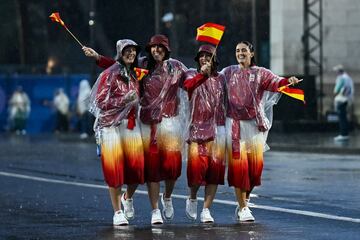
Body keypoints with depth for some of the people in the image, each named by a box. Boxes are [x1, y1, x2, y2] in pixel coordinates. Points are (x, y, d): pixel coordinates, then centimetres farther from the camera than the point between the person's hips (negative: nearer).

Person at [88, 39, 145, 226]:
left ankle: (128, 198, 25)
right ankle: (117, 212, 2)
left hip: (131, 125, 5)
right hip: (112, 125, -5)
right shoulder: (109, 75, -4)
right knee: (114, 168, -6)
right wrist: (124, 99, -15)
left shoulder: (135, 75, 14)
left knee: (136, 167, -5)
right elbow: (101, 101, -9)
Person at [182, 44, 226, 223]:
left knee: (215, 168, -3)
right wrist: (203, 74, -30)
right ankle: (192, 198, 16)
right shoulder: (192, 74, 6)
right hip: (197, 127, -3)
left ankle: (206, 210, 3)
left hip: (218, 129, 3)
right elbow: (188, 85, -17)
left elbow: (226, 101, 19)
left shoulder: (221, 78, 15)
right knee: (196, 166, -13)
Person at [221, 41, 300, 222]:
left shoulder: (260, 73, 5)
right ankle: (242, 208, -2)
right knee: (238, 164, -7)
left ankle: (244, 202, 21)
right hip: (234, 124, -1)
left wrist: (288, 81, -31)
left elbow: (275, 82, -11)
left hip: (254, 124, 1)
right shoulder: (227, 73, 10)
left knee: (255, 164, 0)